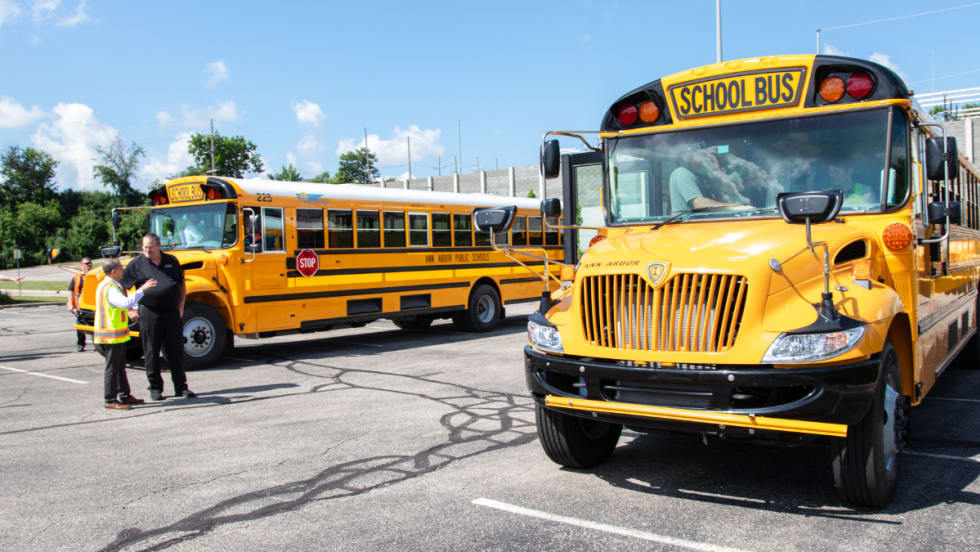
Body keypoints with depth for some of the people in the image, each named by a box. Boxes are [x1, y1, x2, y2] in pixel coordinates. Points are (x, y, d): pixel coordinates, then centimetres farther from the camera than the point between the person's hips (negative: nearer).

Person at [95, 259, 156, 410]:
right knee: (112, 368, -3)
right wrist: (142, 289, -34)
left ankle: (124, 396, 26)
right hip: (112, 335, -11)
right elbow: (126, 303, -37)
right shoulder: (110, 289, -21)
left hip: (117, 335, 11)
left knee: (120, 366, 17)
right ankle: (110, 400, 3)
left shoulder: (107, 285, 13)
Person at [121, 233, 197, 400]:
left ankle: (181, 387, 13)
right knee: (151, 352, 4)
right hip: (149, 313, -2)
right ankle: (155, 388, 15)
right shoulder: (136, 264, -1)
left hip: (171, 313, 2)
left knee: (176, 350, 6)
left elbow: (181, 285, 17)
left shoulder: (171, 261, 8)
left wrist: (180, 308, 11)